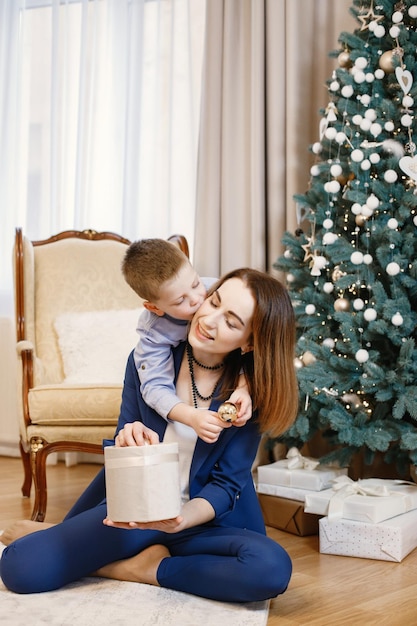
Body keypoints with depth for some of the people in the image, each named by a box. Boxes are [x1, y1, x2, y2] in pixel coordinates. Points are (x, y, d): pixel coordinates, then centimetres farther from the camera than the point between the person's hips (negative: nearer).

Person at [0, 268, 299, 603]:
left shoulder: (253, 391, -11)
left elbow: (227, 484, -10)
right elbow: (124, 446, 1)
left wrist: (179, 520, -30)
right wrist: (129, 442, -24)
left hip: (204, 519, 0)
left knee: (272, 569, -33)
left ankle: (141, 569, -12)